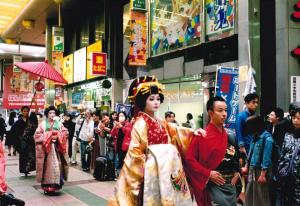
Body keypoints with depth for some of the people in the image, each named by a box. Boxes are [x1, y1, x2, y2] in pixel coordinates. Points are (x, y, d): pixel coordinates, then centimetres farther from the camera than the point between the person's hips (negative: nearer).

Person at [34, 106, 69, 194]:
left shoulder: (59, 124, 9)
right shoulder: (42, 124, 4)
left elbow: (65, 134, 5)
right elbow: (37, 135, -1)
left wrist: (57, 137, -12)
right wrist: (48, 138, -10)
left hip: (57, 149, 2)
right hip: (46, 149, -1)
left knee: (57, 167, -3)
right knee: (47, 167, -3)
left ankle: (55, 186, 5)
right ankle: (47, 187, 3)